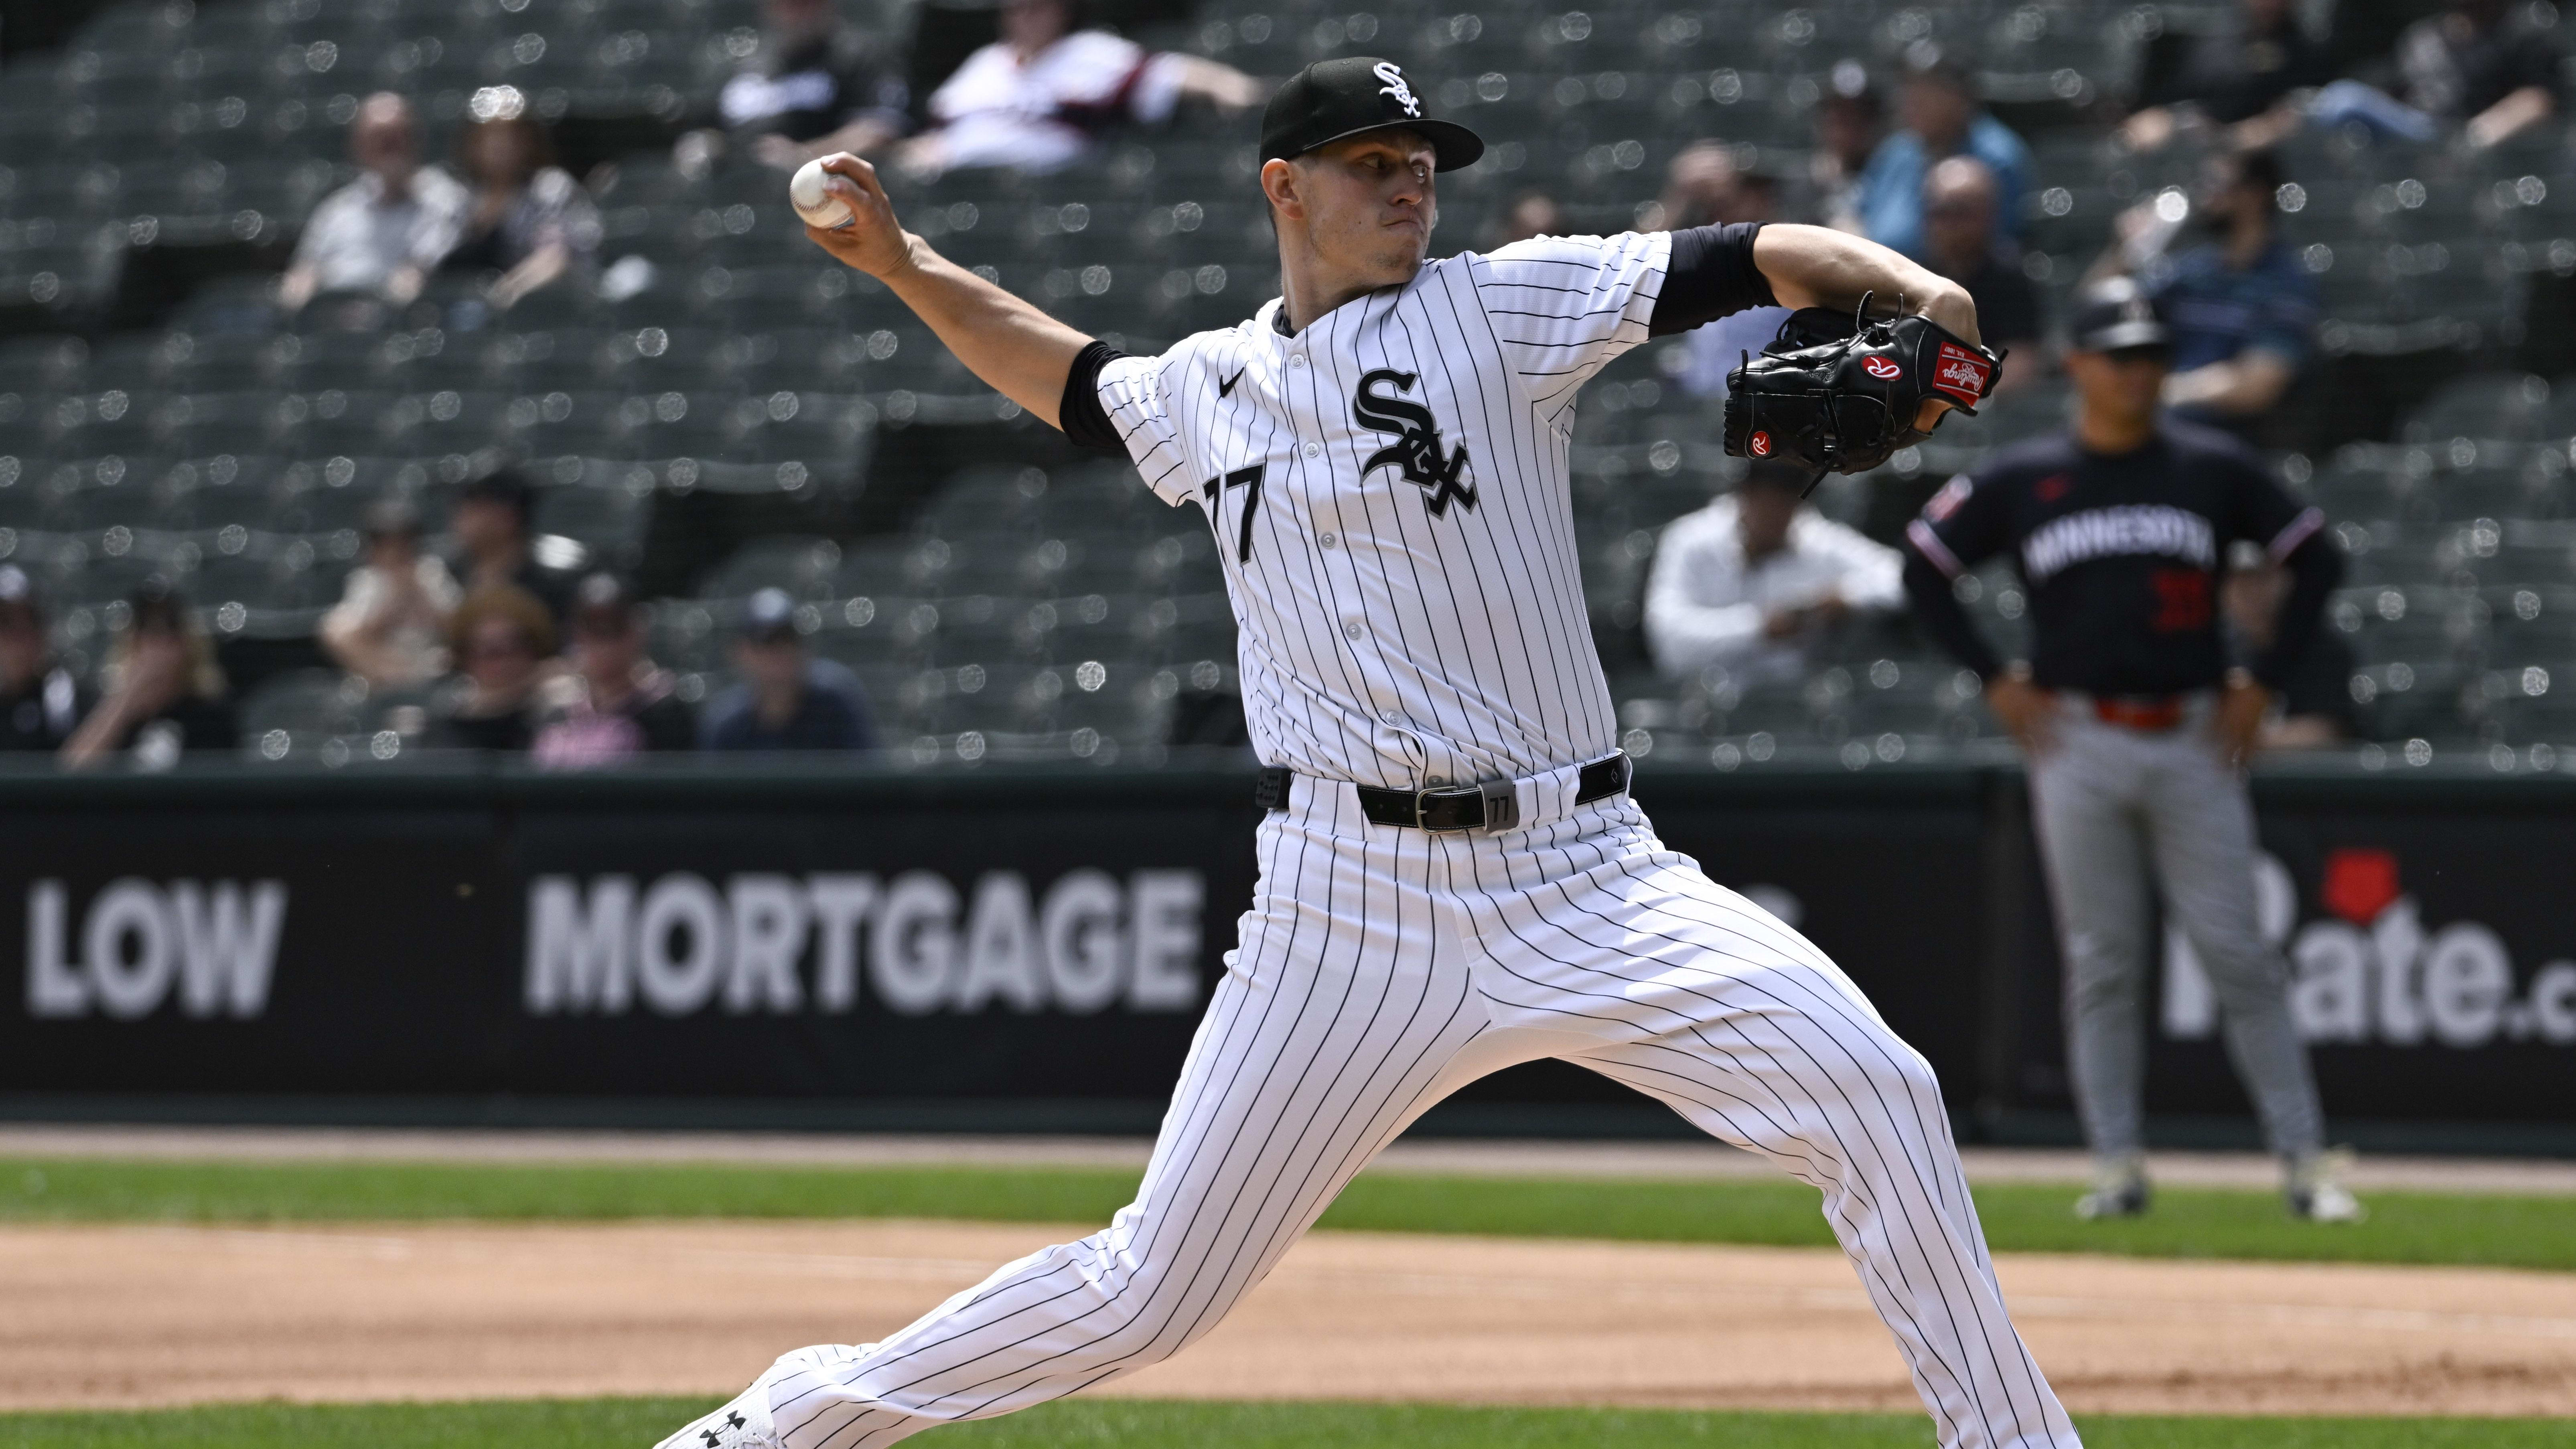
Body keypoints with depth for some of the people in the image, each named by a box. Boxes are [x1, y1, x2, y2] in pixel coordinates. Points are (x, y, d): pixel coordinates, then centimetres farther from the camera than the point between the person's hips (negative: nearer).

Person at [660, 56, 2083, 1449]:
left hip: (1581, 879, -1)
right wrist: (902, 265, 28)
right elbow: (1071, 379, 36)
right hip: (1351, 905, 1)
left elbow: (1759, 259, -8)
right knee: (1151, 1291, 1)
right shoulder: (1207, 391, 12)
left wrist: (1911, 293, -25)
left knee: (1874, 1094, -20)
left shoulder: (1496, 307, 2)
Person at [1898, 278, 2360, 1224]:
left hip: (2195, 745, 0)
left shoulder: (2214, 470, 4)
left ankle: (2303, 1163, -1)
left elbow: (2316, 559, 9)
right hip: (2079, 746, 0)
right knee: (2102, 965, 1)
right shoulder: (2019, 481, 4)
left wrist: (2264, 683, 3)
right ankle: (2117, 1168, 5)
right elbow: (1924, 568, 11)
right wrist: (1996, 680, 4)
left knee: (2240, 957, -4)